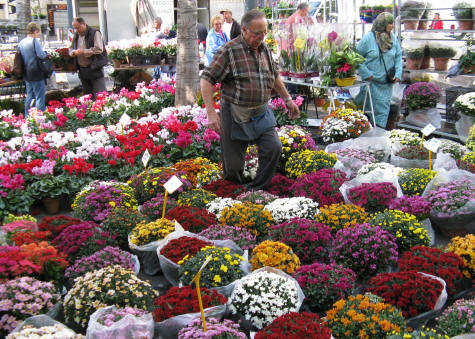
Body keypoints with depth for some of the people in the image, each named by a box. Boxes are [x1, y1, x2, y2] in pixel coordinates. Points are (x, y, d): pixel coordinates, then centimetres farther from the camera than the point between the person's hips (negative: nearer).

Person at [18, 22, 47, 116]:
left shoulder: (21, 42, 8)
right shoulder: (34, 41, -14)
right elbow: (41, 55, -20)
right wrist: (46, 54, 1)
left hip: (26, 74, 8)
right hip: (36, 73, -8)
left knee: (29, 96, 17)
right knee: (39, 97, -2)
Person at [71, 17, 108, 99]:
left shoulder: (94, 33, -7)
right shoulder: (76, 36, 15)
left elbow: (99, 49, -18)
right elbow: (72, 50, 25)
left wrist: (83, 52, -18)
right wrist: (74, 52, 0)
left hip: (94, 68, -7)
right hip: (82, 70, 7)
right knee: (87, 95, 12)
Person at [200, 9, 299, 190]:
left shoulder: (265, 50, 8)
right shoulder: (228, 51, -11)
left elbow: (274, 76, 25)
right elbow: (206, 79, -13)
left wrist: (287, 99, 25)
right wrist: (211, 112, -21)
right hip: (234, 113, -5)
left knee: (274, 148, -13)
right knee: (233, 167, -2)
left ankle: (255, 191, 3)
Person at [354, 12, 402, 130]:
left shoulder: (393, 38, 5)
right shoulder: (368, 38, -11)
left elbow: (398, 57, 12)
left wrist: (398, 73, -1)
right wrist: (366, 73, -11)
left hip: (386, 82, 5)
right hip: (370, 81, -4)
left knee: (383, 107, 6)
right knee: (370, 106, -1)